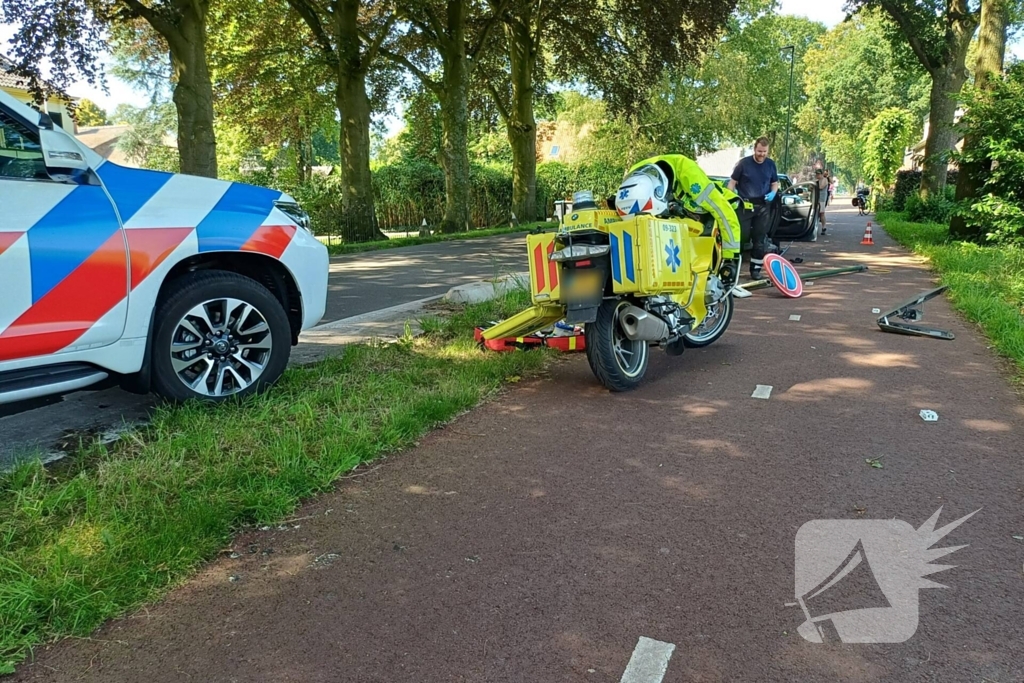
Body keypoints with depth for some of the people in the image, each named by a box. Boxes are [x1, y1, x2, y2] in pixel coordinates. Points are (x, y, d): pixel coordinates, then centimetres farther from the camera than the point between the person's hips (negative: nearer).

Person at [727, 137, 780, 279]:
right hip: (744, 205, -3)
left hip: (763, 206, 4)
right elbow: (732, 182, 0)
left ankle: (756, 268, 14)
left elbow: (775, 183, 18)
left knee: (760, 238, 7)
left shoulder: (770, 164, 7)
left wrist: (773, 193, -4)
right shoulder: (744, 163, -4)